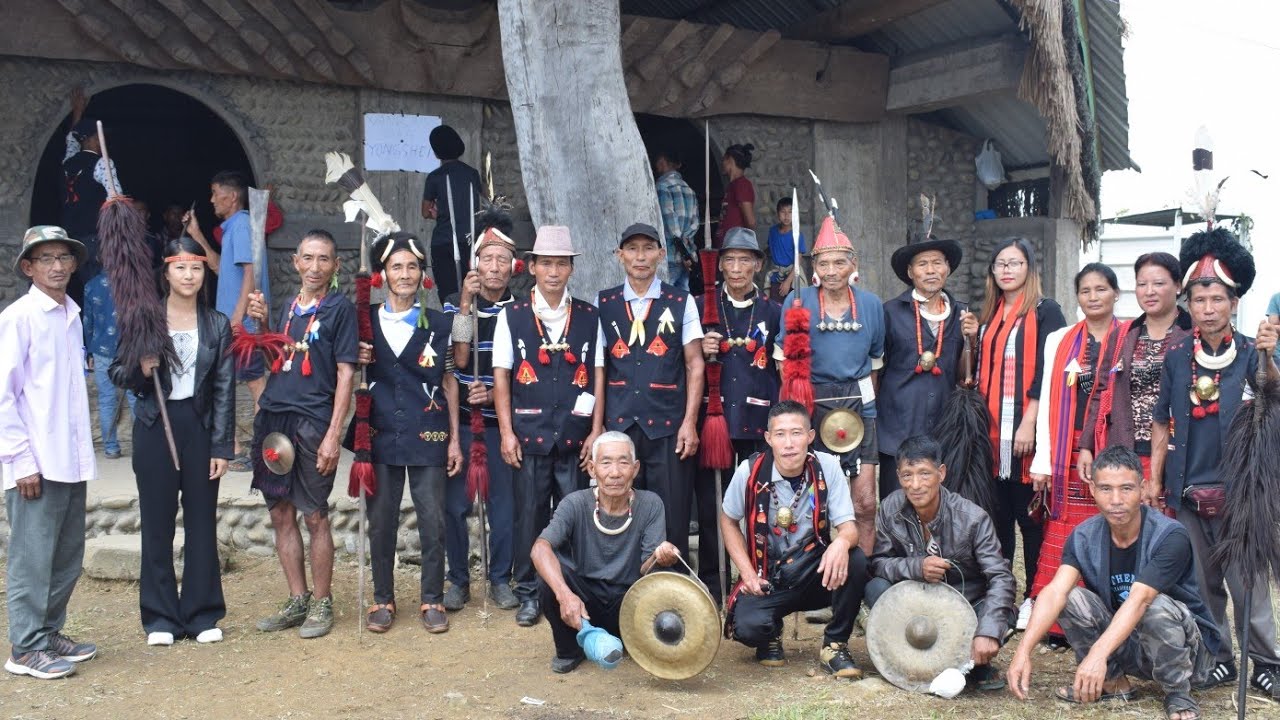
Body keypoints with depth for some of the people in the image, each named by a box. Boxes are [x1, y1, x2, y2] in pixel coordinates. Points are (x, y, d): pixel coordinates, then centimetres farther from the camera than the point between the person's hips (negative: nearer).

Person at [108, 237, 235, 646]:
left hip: (200, 428, 1)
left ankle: (203, 614, 17)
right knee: (157, 523, 5)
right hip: (154, 428, -1)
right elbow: (117, 372, 7)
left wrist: (221, 447, -3)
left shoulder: (217, 325, 5)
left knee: (202, 521, 6)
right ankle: (161, 617, 16)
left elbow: (224, 390, 2)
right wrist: (140, 371, -16)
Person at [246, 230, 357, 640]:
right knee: (281, 514, 10)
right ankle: (297, 601, 21)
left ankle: (321, 604, 13)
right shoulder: (288, 306, 15)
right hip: (273, 417, 6)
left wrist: (333, 434, -14)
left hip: (313, 422, -6)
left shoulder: (339, 308, -2)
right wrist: (261, 322, 6)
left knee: (314, 516, 0)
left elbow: (345, 372, -7)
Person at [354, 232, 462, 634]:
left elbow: (448, 383, 8)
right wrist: (359, 361, -9)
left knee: (433, 521, 0)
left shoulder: (439, 325, 5)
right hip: (380, 435, 1)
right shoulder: (365, 322, 7)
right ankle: (382, 600, 20)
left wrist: (454, 439, 5)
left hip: (428, 437, -1)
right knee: (380, 521, 5)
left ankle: (432, 600, 14)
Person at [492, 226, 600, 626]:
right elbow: (501, 377, 4)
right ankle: (528, 594, 16)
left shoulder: (589, 317, 7)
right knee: (529, 515, 4)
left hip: (574, 437, 1)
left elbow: (597, 378, 6)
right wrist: (507, 434, -2)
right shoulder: (512, 316, 5)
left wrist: (595, 433, 0)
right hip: (529, 436, 0)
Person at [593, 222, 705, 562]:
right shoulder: (603, 304, 9)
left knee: (672, 518, 0)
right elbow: (599, 369, 7)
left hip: (668, 427, -1)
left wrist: (689, 423, -5)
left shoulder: (681, 302, 5)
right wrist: (596, 428, 2)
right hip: (619, 425, 1)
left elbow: (694, 365, 3)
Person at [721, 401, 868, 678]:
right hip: (766, 580, -1)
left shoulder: (827, 467, -10)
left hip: (815, 573, 1)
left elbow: (848, 527, -10)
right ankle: (772, 634, 12)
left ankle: (835, 645, -6)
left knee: (856, 560, -29)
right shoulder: (750, 472, -11)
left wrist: (842, 542, -37)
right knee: (747, 627, -30)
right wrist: (748, 573, -7)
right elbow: (728, 521, 5)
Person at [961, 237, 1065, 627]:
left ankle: (1035, 597, 8)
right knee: (996, 511, 8)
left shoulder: (1045, 311, -2)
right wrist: (972, 339, 4)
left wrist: (1029, 423, -17)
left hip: (1026, 429, -6)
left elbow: (1047, 371, -10)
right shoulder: (989, 315, 17)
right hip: (991, 429, 6)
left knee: (1030, 512, -1)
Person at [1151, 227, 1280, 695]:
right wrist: (1155, 478, 6)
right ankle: (1218, 659, 24)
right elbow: (1162, 424, 9)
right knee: (1202, 584, 11)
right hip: (1188, 493, 3)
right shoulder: (1176, 358, 4)